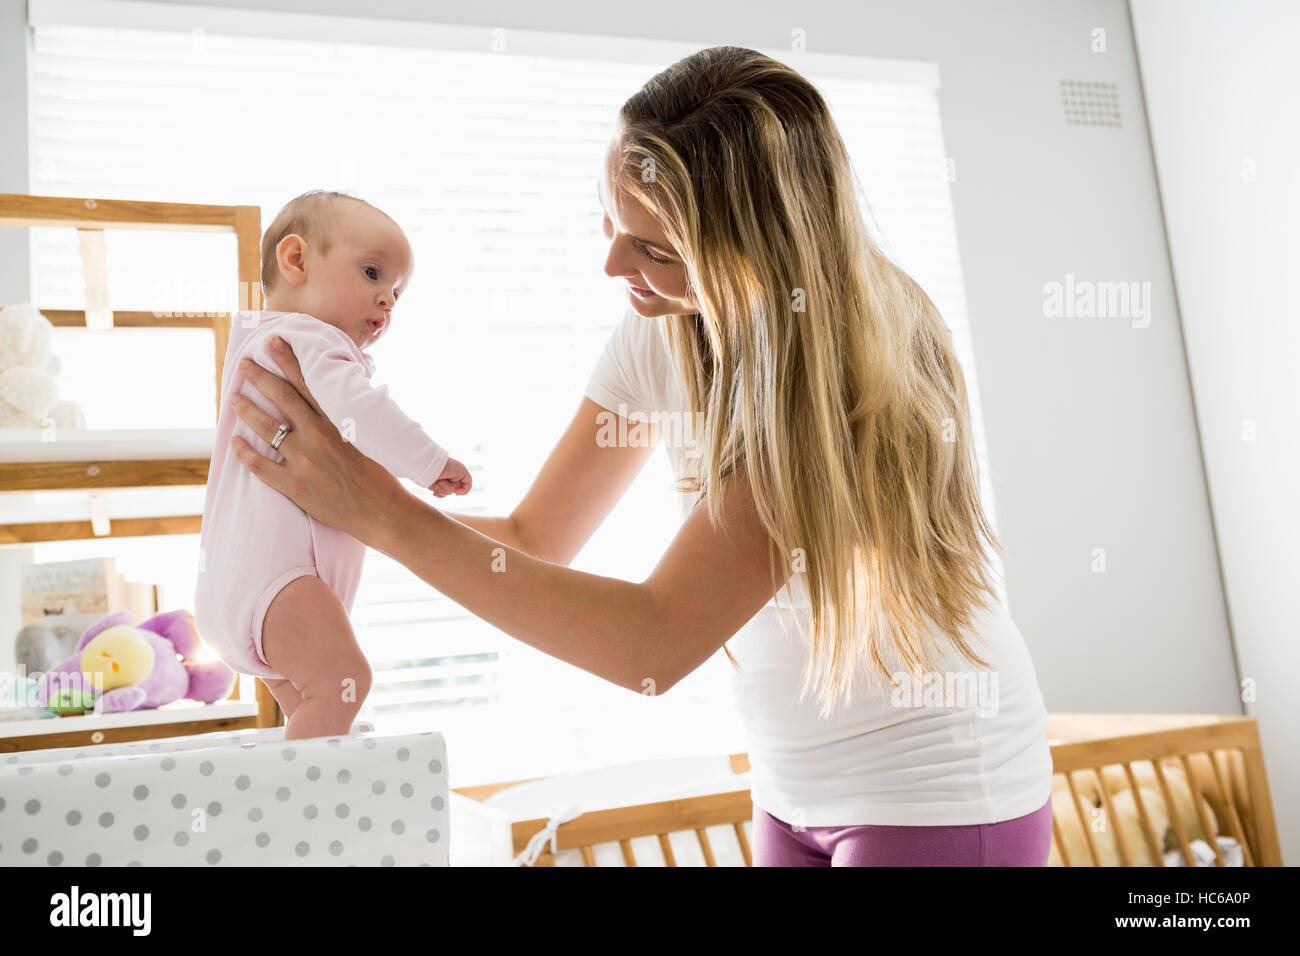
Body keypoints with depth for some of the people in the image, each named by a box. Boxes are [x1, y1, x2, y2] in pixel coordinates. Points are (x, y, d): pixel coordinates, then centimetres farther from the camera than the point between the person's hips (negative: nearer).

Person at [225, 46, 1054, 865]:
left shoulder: (861, 361, -28)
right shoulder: (663, 331, -7)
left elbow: (654, 643, -31)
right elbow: (535, 539, -2)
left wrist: (387, 513, -31)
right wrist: (340, 497, -15)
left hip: (941, 788, -6)